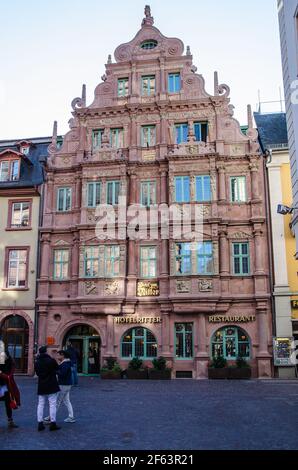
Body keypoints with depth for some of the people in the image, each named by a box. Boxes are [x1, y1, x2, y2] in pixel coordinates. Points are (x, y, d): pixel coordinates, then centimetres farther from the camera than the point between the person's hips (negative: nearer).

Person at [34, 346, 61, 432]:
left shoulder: (37, 362, 2)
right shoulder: (51, 360, -13)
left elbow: (37, 373, 12)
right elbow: (57, 369, -2)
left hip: (41, 386, 5)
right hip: (51, 386, -5)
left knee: (40, 405, 10)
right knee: (52, 404, 0)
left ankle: (40, 423, 10)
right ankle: (53, 423, 0)